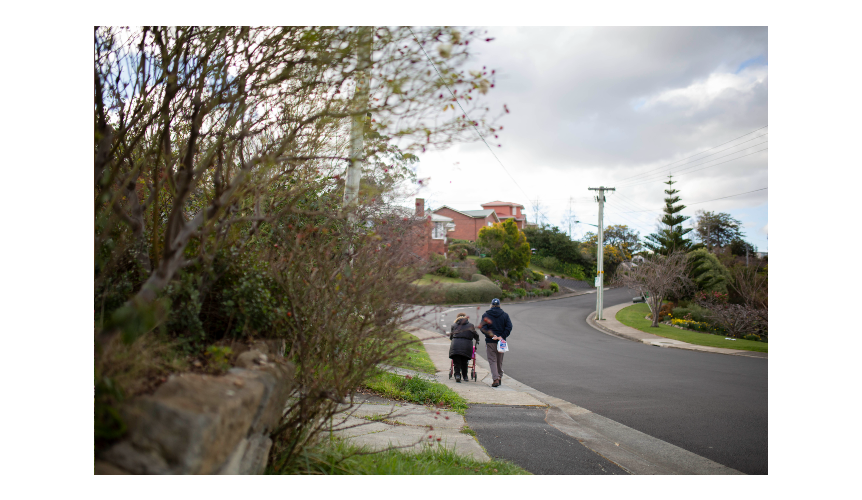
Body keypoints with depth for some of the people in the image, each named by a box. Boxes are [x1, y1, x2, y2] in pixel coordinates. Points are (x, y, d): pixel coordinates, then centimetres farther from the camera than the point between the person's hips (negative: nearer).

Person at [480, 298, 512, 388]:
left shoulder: (485, 315, 1)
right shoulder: (505, 315, 6)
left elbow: (483, 328, -11)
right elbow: (509, 327, -3)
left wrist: (491, 335, -14)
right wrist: (502, 337, -8)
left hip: (490, 341, -2)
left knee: (492, 360, 0)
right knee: (500, 361, 17)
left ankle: (496, 379, -13)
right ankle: (500, 378, 26)